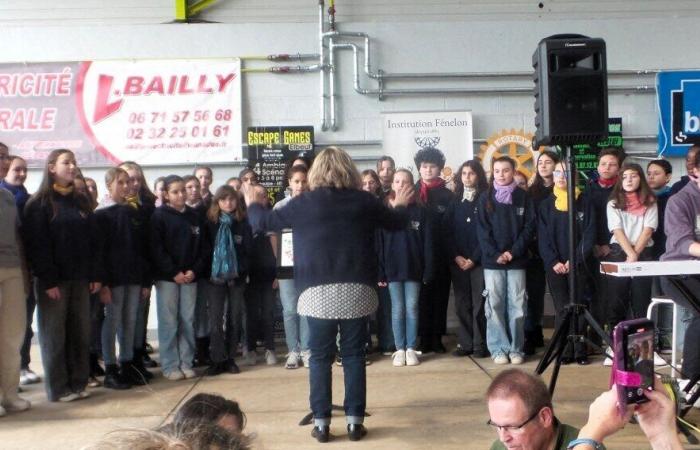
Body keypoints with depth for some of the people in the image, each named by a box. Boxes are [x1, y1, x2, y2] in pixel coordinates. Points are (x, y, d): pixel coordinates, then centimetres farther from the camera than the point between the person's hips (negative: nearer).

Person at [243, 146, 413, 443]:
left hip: (317, 291, -1)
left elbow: (265, 222, 10)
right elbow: (397, 223, 18)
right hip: (356, 289, 1)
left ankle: (321, 422, 9)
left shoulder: (304, 203, 0)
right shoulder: (364, 201, 4)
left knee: (320, 357, 6)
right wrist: (400, 205, 41)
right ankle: (354, 421, 10)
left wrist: (253, 204, 31)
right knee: (354, 356, 8)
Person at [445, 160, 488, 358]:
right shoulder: (455, 201, 12)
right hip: (458, 260, 3)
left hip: (479, 260, -3)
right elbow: (448, 230, 6)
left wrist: (474, 258, -11)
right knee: (461, 303, 4)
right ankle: (465, 343, 10)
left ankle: (480, 344, 4)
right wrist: (456, 256, -6)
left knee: (479, 302, -3)